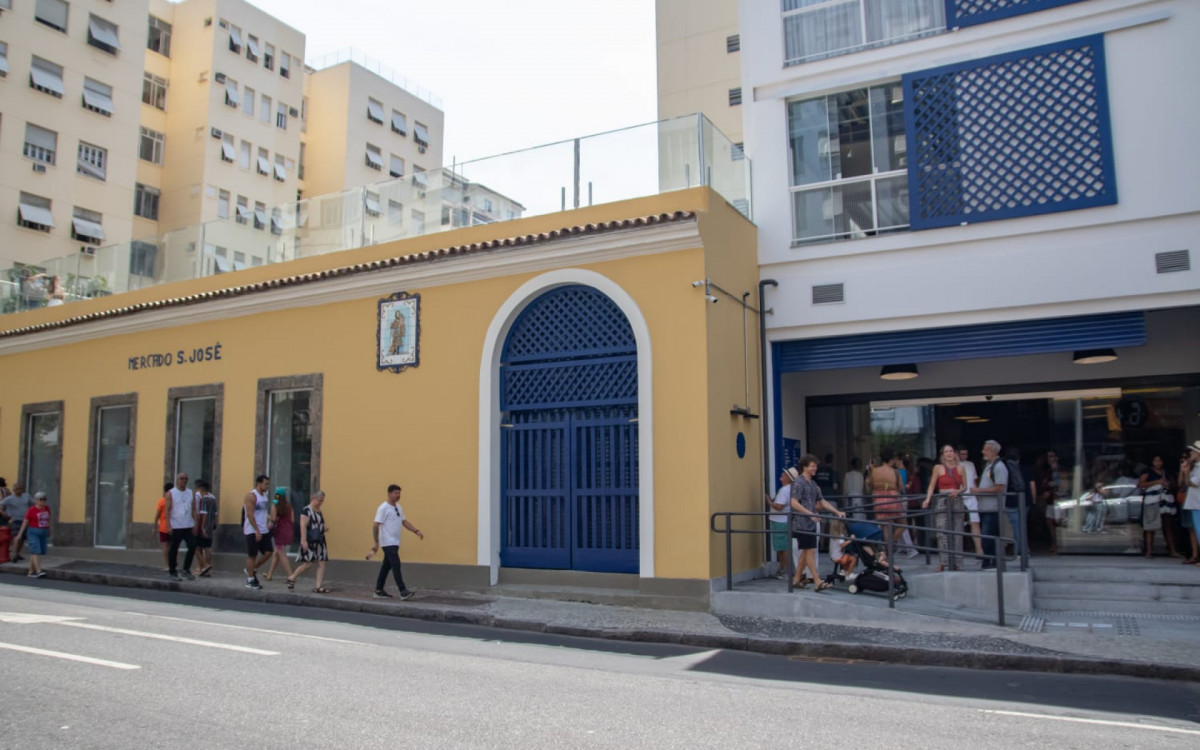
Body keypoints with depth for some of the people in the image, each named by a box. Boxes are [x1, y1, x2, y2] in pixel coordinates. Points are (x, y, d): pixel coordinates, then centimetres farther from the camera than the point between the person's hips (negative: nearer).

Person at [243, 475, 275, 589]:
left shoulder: (265, 496, 12)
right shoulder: (251, 496, -12)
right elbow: (250, 514, -18)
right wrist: (256, 531, -22)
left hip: (264, 530, 8)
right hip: (252, 531, -7)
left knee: (268, 552, 2)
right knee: (252, 555, 0)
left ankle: (252, 570, 20)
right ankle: (250, 580, 9)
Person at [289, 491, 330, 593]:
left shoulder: (319, 512, 14)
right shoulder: (307, 511, -10)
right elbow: (303, 526, -17)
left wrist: (325, 529, 5)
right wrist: (303, 540, -23)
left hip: (319, 541, 8)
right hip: (309, 541, -8)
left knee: (321, 563, 0)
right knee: (308, 563, -8)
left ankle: (318, 586, 3)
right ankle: (292, 578, 16)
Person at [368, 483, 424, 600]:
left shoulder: (398, 507, 13)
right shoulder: (383, 508, -13)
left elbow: (404, 522, 18)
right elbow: (376, 526, -15)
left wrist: (417, 531, 6)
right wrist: (376, 543, -19)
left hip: (395, 543, 9)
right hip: (388, 543, -9)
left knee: (386, 566, 12)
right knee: (396, 565, -12)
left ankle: (379, 591, 20)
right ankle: (403, 592, -13)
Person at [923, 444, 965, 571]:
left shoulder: (960, 469, 10)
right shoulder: (938, 468, 4)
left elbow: (964, 486, 14)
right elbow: (932, 485, 3)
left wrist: (958, 492, -7)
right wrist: (928, 499, -9)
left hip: (957, 502, 3)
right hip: (942, 502, -2)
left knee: (956, 533, 1)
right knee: (942, 533, -9)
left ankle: (955, 562, 8)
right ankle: (942, 563, -9)